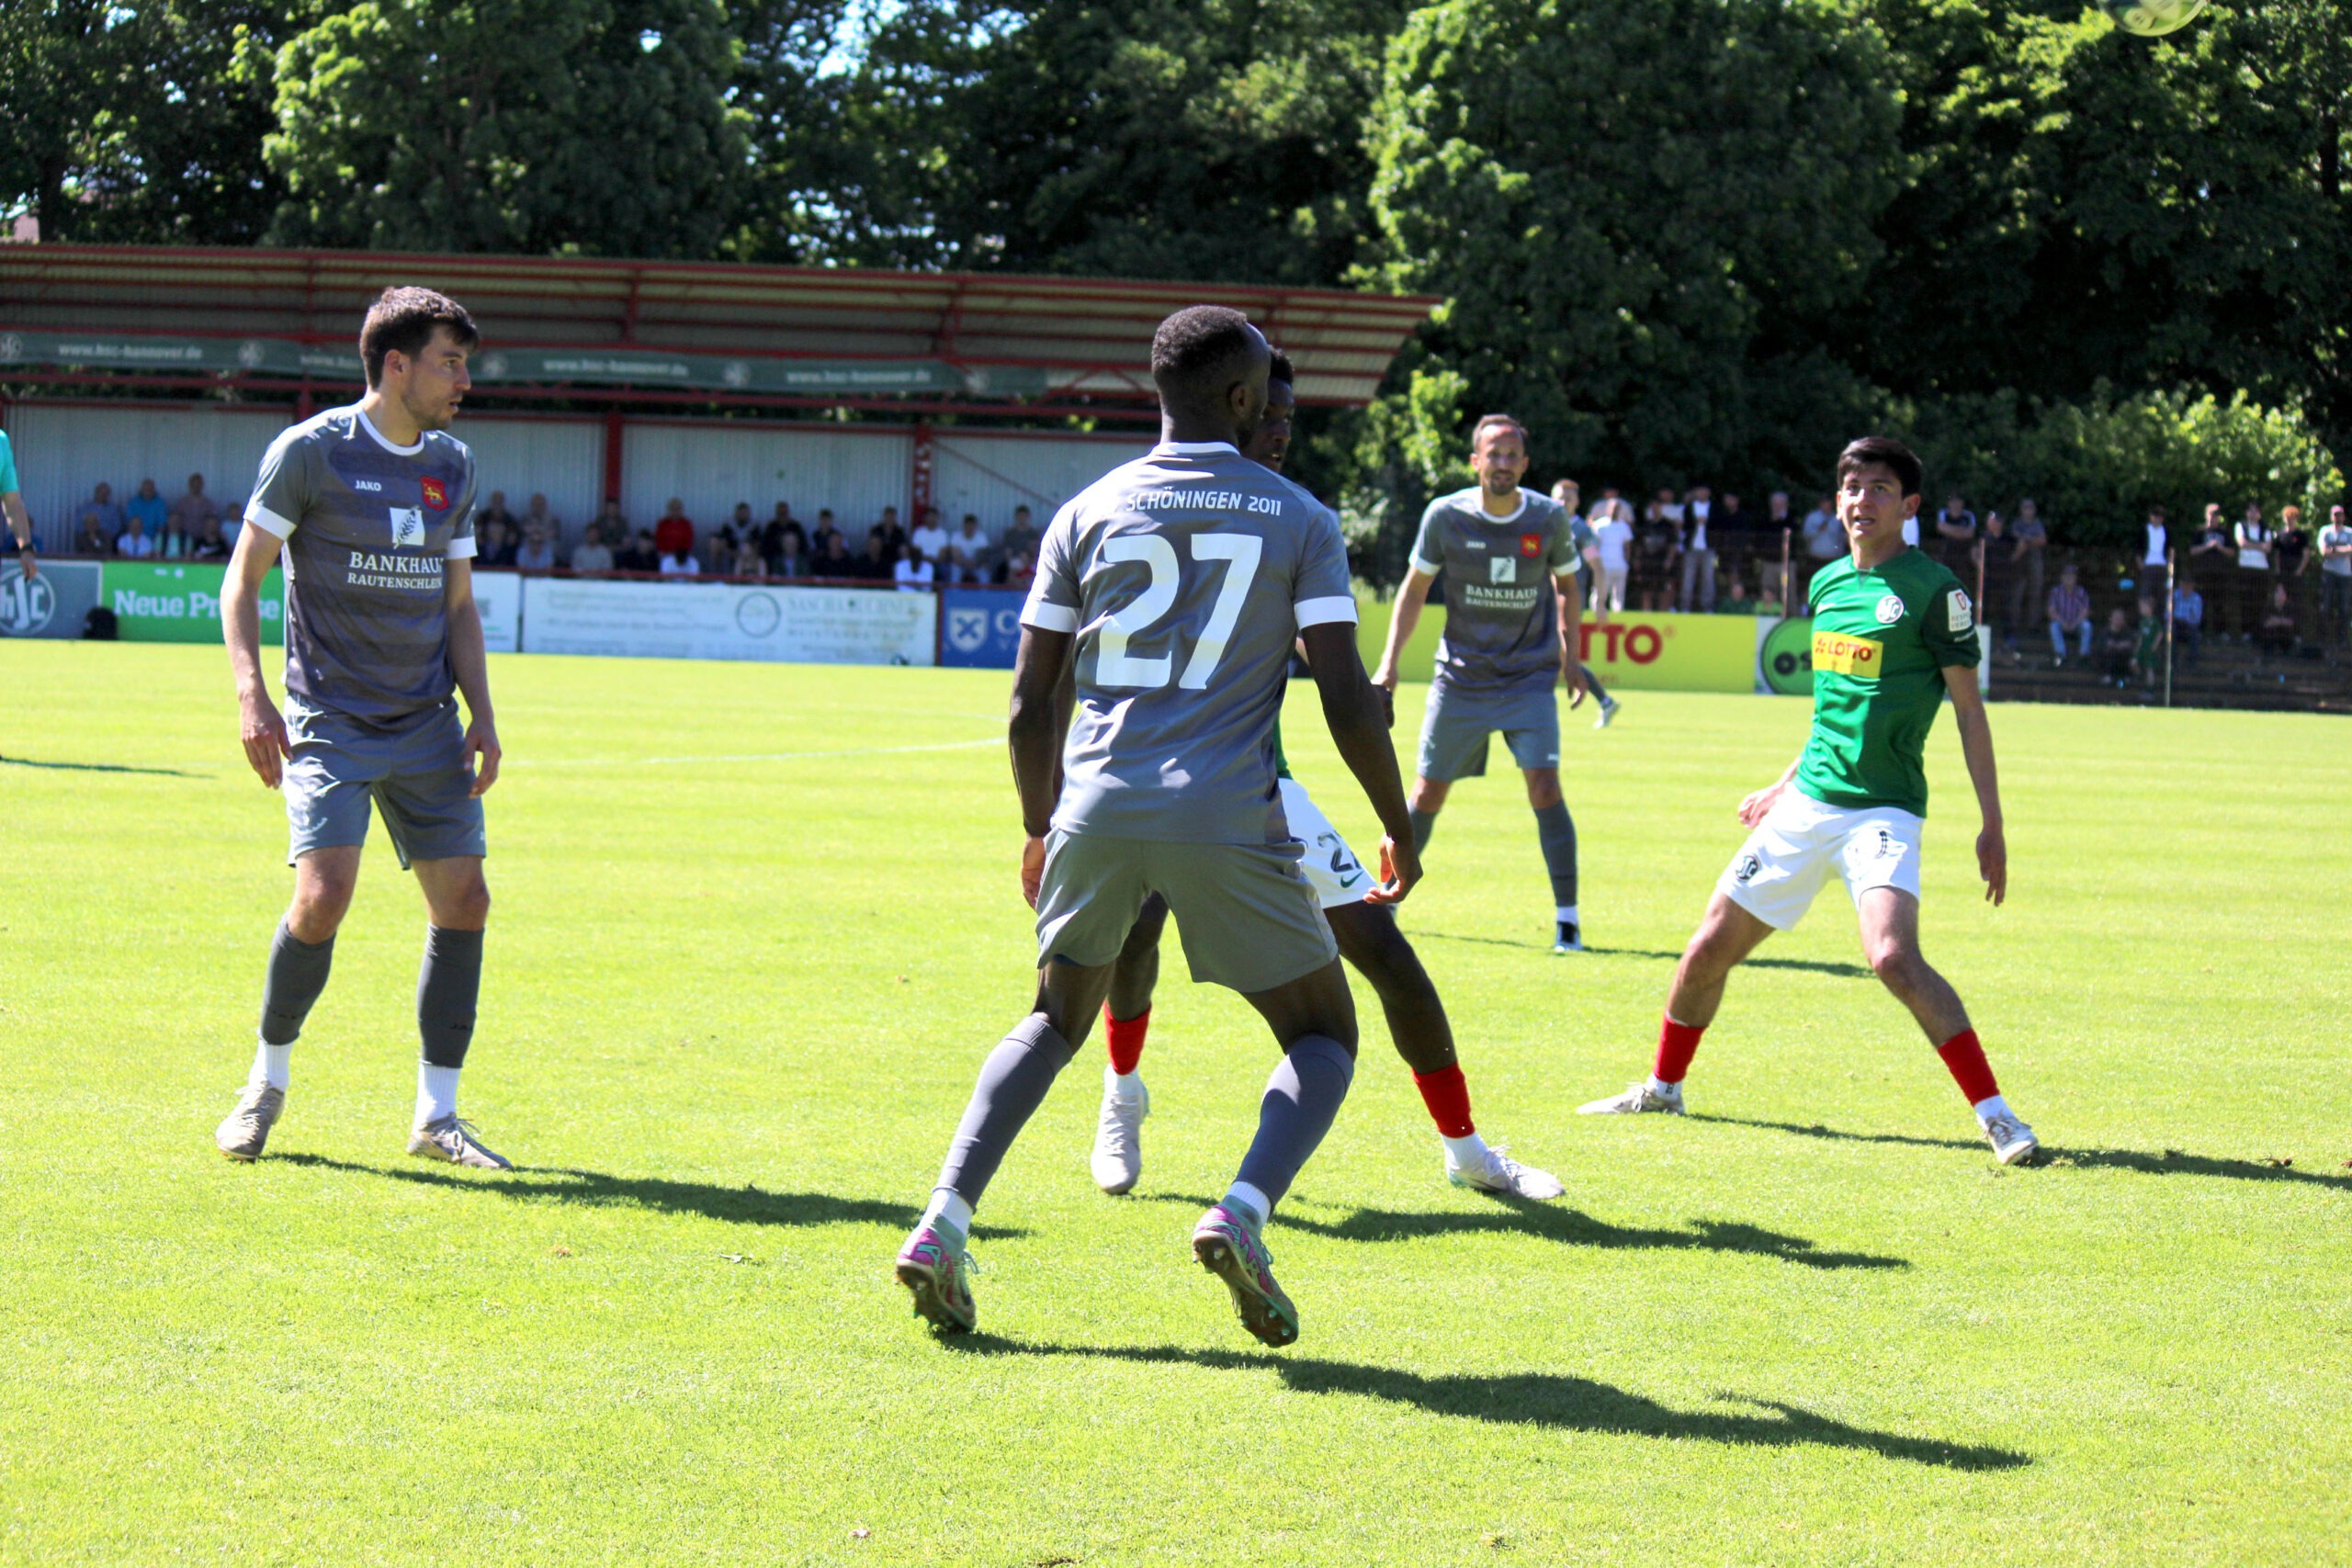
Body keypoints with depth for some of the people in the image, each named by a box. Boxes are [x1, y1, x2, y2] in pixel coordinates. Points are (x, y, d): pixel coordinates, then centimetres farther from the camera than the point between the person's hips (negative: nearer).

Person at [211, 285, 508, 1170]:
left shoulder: (453, 466, 11)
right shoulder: (311, 451, -5)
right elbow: (242, 578, -2)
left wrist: (481, 714, 6)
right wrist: (252, 696, -13)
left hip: (428, 729, 5)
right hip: (330, 723, -5)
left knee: (463, 901, -4)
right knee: (323, 896, -19)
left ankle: (436, 1115, 6)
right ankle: (267, 1082, 4)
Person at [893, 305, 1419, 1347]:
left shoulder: (1088, 513, 10)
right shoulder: (1298, 520, 3)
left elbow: (1030, 704, 10)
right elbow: (1347, 701, -3)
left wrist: (1041, 828, 25)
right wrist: (1399, 826, 10)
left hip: (1097, 813, 3)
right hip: (1229, 822, -3)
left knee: (1055, 1021, 23)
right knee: (1324, 1038, 13)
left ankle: (943, 1226, 5)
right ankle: (1241, 1214, -14)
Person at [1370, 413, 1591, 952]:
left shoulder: (1549, 518, -6)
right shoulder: (1445, 516, -9)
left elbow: (1566, 586, 12)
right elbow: (1414, 589, 3)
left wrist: (1569, 655, 5)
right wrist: (1390, 660, -4)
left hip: (1529, 679, -1)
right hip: (1460, 679, 1)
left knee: (1544, 787, -16)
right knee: (1427, 794, 6)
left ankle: (1567, 915, -9)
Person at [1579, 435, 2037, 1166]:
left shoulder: (1932, 590, -8)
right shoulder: (1828, 584, 12)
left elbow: (1968, 709, -5)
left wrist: (1992, 824, -9)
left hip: (1883, 810, -6)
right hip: (1809, 801, 7)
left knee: (1893, 955, -28)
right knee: (1709, 950, 9)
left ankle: (1995, 1113, -20)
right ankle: (1663, 1087, 32)